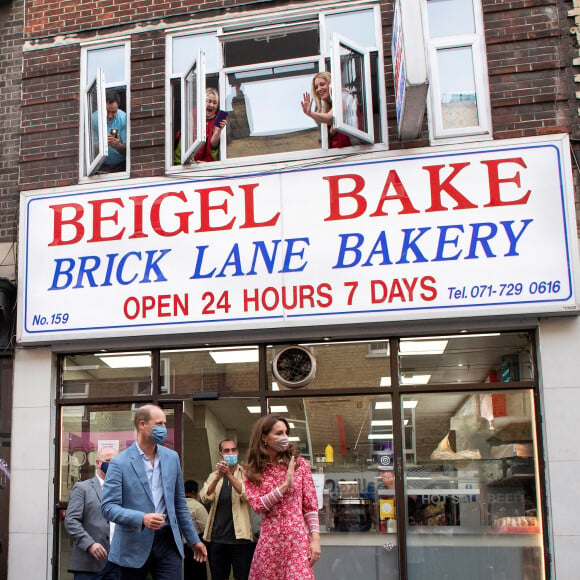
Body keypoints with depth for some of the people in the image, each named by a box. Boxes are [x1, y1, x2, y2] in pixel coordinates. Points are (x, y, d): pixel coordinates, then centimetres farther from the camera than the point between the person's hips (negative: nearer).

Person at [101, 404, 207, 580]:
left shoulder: (172, 457, 9)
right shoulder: (120, 463, -7)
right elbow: (108, 507, -11)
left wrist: (194, 540, 16)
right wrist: (142, 519, -25)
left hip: (167, 542, 4)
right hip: (134, 545, -3)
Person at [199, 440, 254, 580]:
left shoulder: (245, 473, 3)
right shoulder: (214, 476, 13)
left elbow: (246, 495, -14)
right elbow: (205, 498, -4)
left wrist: (229, 475, -23)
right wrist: (218, 477, -19)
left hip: (240, 537, -3)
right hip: (217, 537, 4)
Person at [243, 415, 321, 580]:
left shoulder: (299, 463, 4)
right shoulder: (251, 472, 5)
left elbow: (311, 505, 3)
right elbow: (258, 506, -7)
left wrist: (315, 538, -5)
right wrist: (286, 485, -11)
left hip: (298, 539, -1)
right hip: (269, 541, 1)